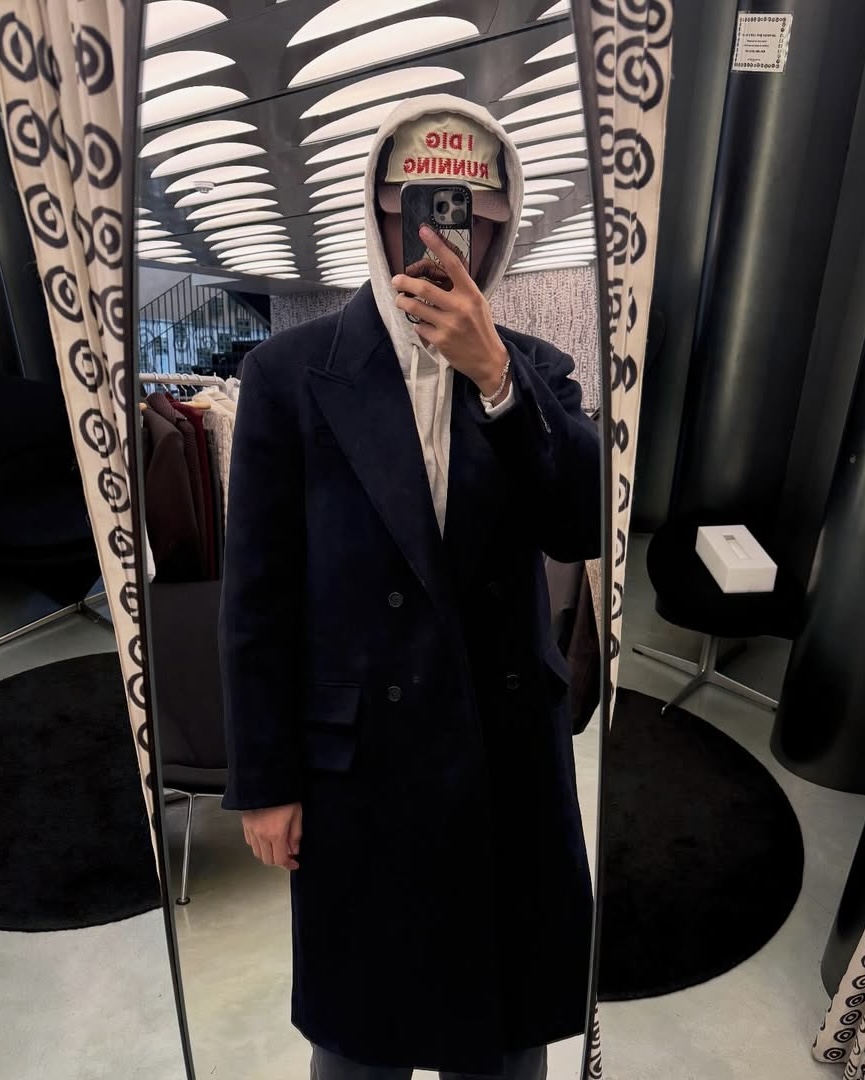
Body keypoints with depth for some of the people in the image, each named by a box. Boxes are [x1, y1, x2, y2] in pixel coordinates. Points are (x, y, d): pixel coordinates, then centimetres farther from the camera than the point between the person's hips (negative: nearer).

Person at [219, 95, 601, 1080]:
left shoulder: (534, 370, 5)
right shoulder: (291, 370, -4)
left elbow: (583, 530, -9)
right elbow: (256, 593, -5)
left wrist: (493, 374, -21)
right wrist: (263, 781, -3)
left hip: (514, 757, 3)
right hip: (360, 759, -2)